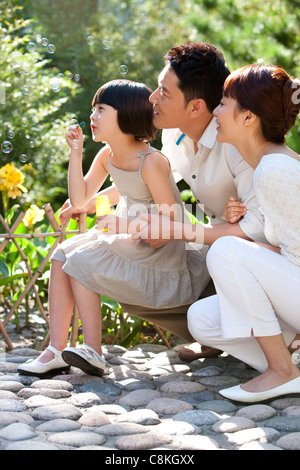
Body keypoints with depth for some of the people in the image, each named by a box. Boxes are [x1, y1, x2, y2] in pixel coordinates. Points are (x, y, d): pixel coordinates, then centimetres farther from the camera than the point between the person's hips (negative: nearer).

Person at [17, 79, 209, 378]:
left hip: (158, 249, -9)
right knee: (63, 254, -5)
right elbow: (79, 200, 1)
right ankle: (56, 351, -8)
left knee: (80, 262, -17)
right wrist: (76, 153, -5)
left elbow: (170, 220, -22)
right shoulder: (107, 155, 2)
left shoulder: (151, 162, -23)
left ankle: (93, 353, -11)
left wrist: (128, 225, -32)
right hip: (129, 238, 9)